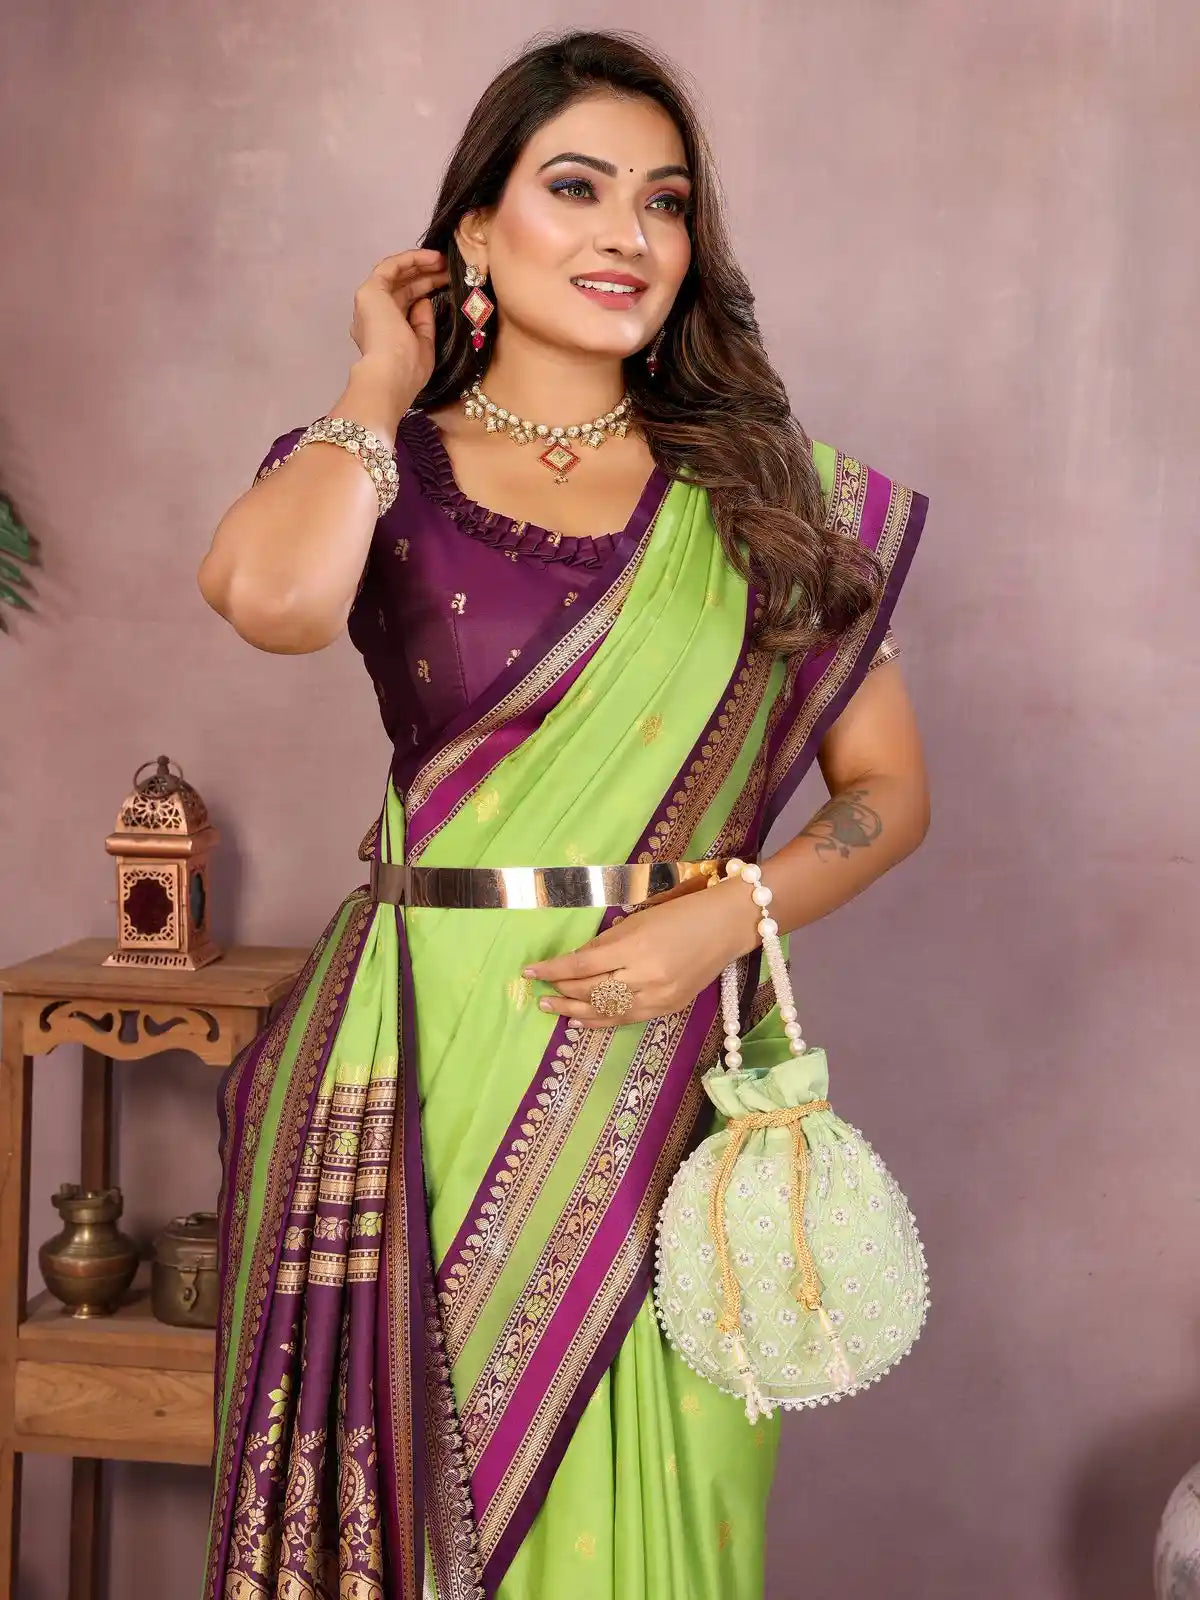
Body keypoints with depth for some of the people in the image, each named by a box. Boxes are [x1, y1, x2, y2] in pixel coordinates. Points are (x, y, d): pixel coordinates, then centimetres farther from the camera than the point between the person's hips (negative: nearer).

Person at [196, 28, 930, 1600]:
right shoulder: (382, 469, 2)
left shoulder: (767, 485, 7)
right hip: (441, 1062, -1)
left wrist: (727, 909, -11)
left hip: (679, 1060, 1)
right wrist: (387, 381, -5)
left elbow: (887, 786, 8)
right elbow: (271, 595, -22)